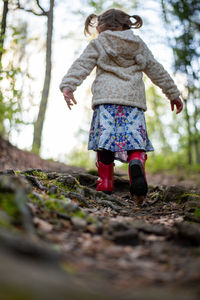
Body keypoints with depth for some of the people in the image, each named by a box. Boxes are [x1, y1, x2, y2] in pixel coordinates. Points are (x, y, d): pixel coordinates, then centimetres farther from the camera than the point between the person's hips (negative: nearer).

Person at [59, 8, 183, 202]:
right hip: (134, 99, 2)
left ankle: (105, 185, 3)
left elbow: (82, 65, 1)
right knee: (135, 142, -2)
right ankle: (136, 164, -33)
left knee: (105, 143, 0)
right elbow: (157, 71, 27)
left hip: (106, 99, -2)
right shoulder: (140, 46, 24)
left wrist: (68, 86, -7)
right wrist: (173, 94, 33)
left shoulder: (98, 44, 15)